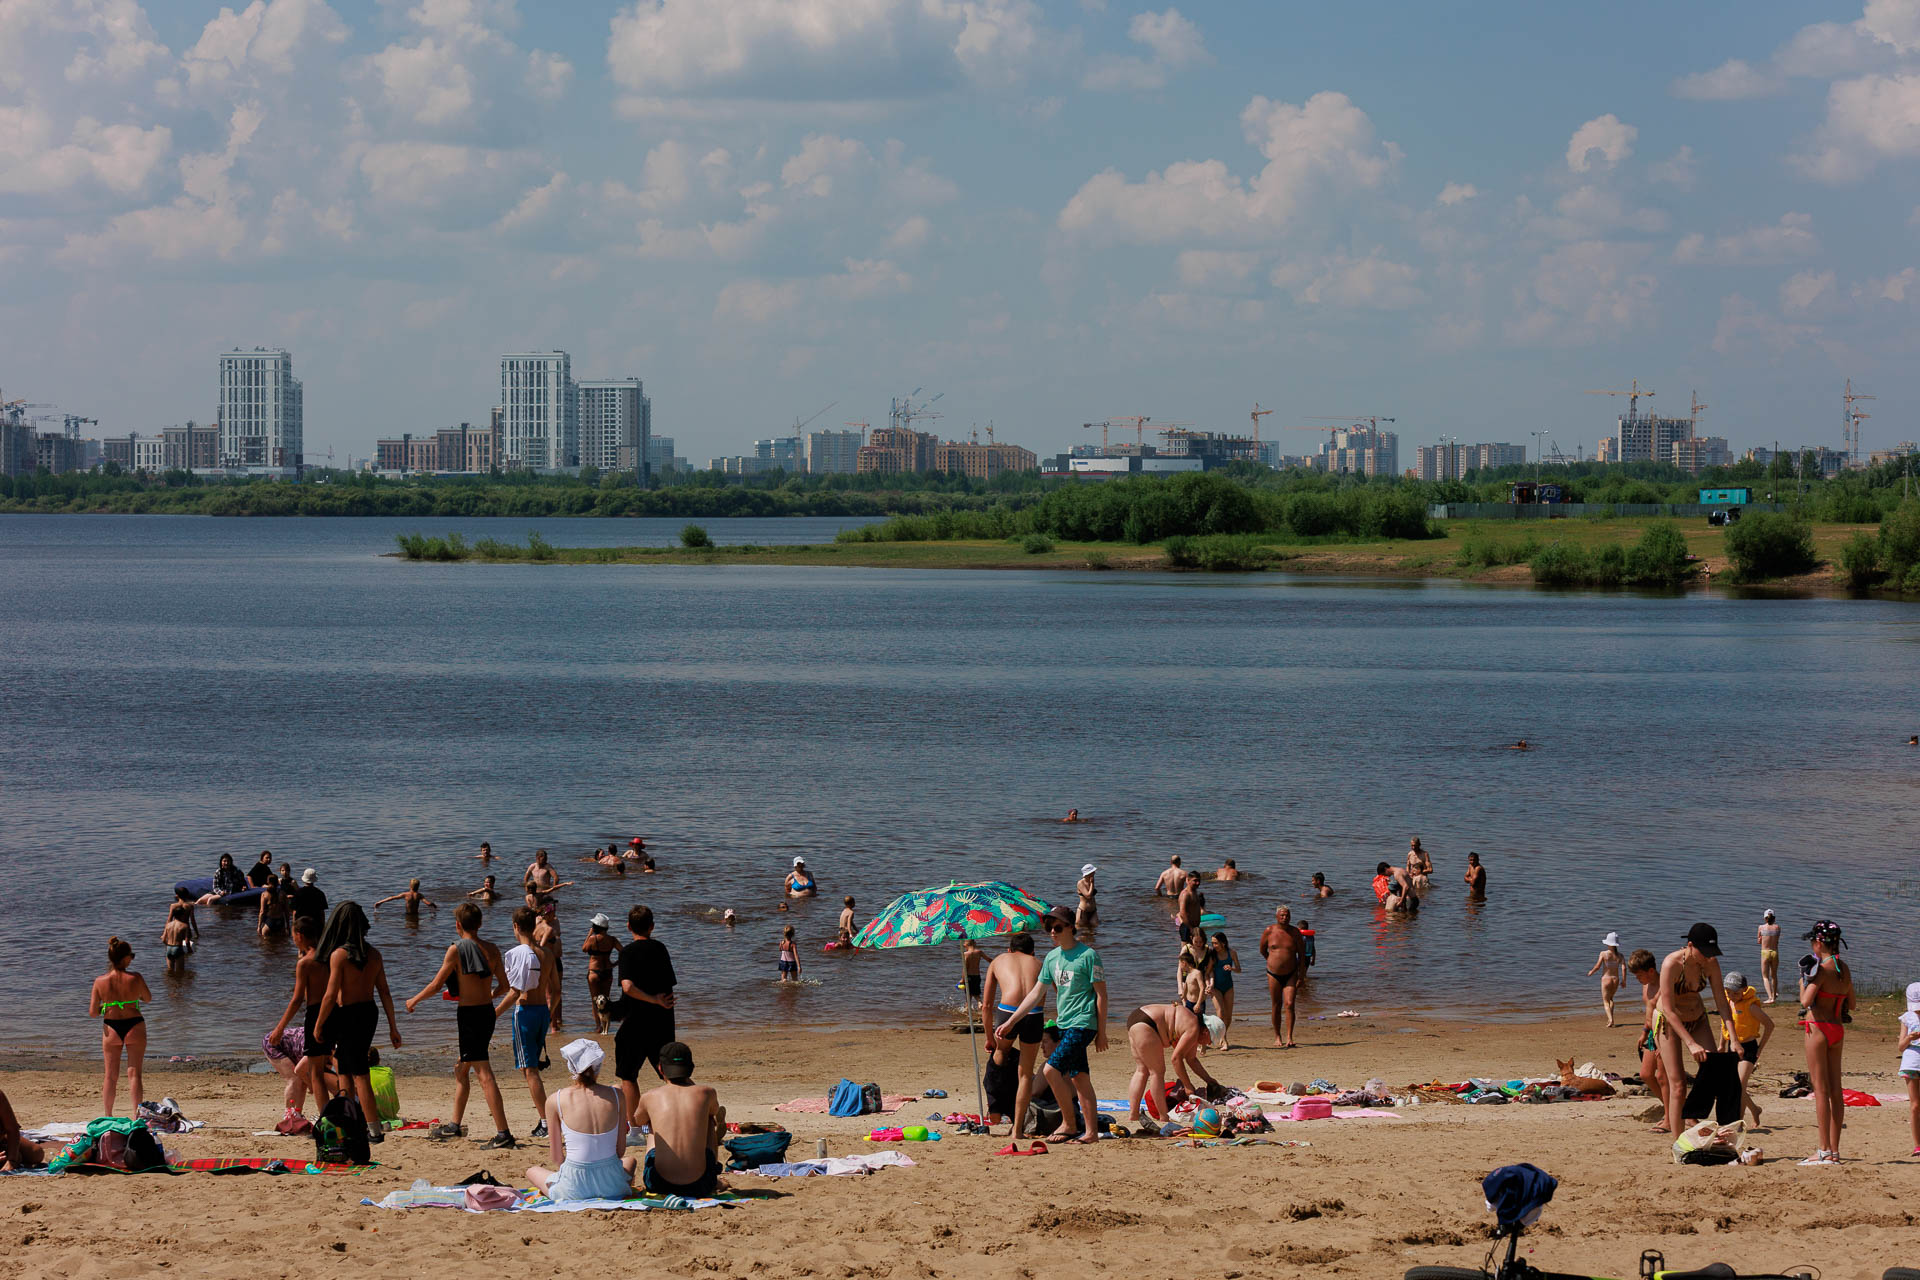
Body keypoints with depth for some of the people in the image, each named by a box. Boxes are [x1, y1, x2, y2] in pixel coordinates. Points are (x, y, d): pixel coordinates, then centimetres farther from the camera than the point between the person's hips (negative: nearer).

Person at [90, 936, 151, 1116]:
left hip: (111, 1028, 2)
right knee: (134, 1074, 5)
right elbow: (148, 998, 6)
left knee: (111, 1076, 13)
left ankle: (107, 1117, 18)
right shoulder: (135, 978, -13)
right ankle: (136, 1115, 0)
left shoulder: (100, 982, -8)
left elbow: (92, 1013, -5)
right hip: (134, 1026, -2)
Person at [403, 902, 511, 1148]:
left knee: (484, 1075, -10)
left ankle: (503, 1134, -17)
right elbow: (504, 986, 12)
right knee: (461, 1068, 23)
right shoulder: (492, 950, 6)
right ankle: (454, 1126, 32)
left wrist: (414, 1001, 11)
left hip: (469, 1015, -7)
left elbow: (436, 984, -6)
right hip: (488, 1012, 7)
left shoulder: (456, 950, -11)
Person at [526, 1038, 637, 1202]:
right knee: (629, 1161, 40)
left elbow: (556, 1156, 0)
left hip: (573, 1189, -2)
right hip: (612, 1186, 3)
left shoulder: (555, 1100, -7)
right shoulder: (616, 1095, -2)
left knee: (532, 1171, 32)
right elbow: (621, 1150, 6)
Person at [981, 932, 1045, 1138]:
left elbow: (986, 1005, 25)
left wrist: (989, 1038, 31)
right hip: (1034, 1013, 0)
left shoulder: (998, 961, 27)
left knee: (1002, 1049, 33)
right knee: (1026, 1073, 15)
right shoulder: (1039, 964, 28)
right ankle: (1018, 1129, 15)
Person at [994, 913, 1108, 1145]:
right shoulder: (1052, 957, 11)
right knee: (1079, 1078, 8)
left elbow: (1101, 994, -9)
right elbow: (1036, 992, 17)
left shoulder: (1088, 955, -10)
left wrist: (1101, 1032, -10)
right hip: (1064, 1024, 8)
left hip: (1083, 1023, -8)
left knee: (1051, 1069, -16)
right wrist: (1010, 1022, 14)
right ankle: (1091, 1132, 11)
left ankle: (1069, 1124, -5)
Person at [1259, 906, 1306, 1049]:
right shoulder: (1269, 931, -2)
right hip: (1274, 974, 1)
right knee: (1277, 1006, 8)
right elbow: (1262, 950, 12)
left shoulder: (1295, 932, -2)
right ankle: (1277, 1037, 21)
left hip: (1291, 974, -1)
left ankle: (1289, 1038, -15)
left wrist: (1301, 975, -3)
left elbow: (1302, 954, 2)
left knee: (1289, 1005, -12)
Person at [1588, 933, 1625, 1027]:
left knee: (1606, 1001, 5)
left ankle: (1610, 1019, -15)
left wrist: (1591, 972, 10)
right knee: (1611, 998, 27)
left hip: (1606, 978, -3)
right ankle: (1610, 1018, 21)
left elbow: (1597, 966, -10)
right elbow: (1624, 967, -12)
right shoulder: (1619, 955, -3)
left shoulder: (1603, 953, -10)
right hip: (1615, 979, 3)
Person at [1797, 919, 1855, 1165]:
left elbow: (1806, 1001, -21)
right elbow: (1851, 1004, 18)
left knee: (1821, 1090, -5)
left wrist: (1805, 978, -4)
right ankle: (1834, 1151, 10)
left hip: (1818, 1028, -8)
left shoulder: (1822, 969, -14)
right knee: (1835, 1091, 8)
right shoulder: (1844, 969, 9)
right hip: (1837, 1030, 8)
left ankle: (1824, 1151, -7)